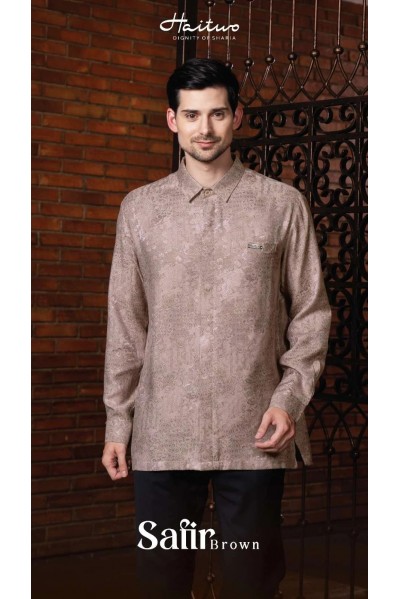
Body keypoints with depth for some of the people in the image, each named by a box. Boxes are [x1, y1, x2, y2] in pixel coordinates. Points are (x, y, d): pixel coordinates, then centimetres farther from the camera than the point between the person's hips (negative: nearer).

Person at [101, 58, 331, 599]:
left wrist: (290, 398, -7)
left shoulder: (283, 204, 1)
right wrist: (117, 422, 6)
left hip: (254, 433, -1)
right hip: (162, 433, 1)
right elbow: (126, 324, 8)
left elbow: (311, 313, 4)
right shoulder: (140, 208, 7)